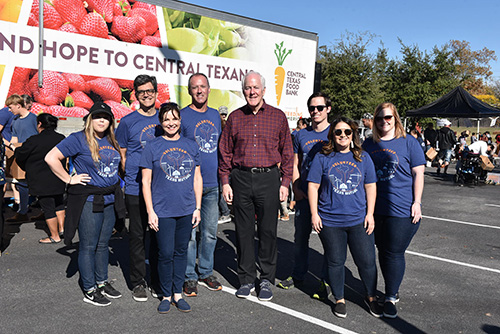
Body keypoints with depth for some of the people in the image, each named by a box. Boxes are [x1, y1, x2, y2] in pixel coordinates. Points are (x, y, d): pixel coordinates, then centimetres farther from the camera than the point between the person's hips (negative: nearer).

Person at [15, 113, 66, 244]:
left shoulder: (34, 141, -17)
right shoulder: (61, 139, 1)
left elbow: (20, 156, -4)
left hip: (42, 182, -6)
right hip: (58, 180, 6)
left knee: (48, 208, 3)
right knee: (58, 203, 23)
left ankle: (55, 236, 11)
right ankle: (61, 228, 26)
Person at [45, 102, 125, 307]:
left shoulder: (111, 140, 10)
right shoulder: (78, 139, -10)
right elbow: (51, 158, -12)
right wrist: (69, 179, -12)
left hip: (110, 199, 6)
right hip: (88, 201, -6)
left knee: (103, 244, 16)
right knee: (88, 246, 3)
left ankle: (102, 283, 30)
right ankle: (89, 291, 15)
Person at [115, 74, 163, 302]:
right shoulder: (128, 122, 0)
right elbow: (121, 156, 5)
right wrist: (131, 176, -3)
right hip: (136, 189, -2)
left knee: (160, 235, 10)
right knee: (137, 236, 6)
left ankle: (158, 282, 23)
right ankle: (138, 282, 20)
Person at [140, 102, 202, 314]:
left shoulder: (191, 146, 8)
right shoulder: (152, 148, 0)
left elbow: (197, 178, 11)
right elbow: (146, 182, -1)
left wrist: (197, 207, 5)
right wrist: (150, 211, -6)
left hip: (186, 210, 3)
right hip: (163, 210, -3)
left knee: (181, 251, 11)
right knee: (166, 254, 1)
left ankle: (178, 293, 25)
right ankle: (166, 295, 20)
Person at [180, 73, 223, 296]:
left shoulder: (215, 115, 12)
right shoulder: (182, 116, -4)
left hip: (213, 185, 5)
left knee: (210, 231, 12)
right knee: (189, 232, 1)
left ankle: (206, 273, 27)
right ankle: (189, 277, 15)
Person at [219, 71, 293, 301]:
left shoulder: (278, 116, 5)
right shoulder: (235, 117, 8)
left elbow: (287, 152, 6)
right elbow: (225, 152, 9)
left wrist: (285, 182, 1)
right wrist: (225, 182, 3)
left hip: (268, 178, -1)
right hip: (241, 179, 1)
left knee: (268, 231, 4)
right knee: (244, 231, 7)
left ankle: (267, 280, 19)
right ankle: (246, 279, 21)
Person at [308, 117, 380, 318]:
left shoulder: (363, 158, 6)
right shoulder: (322, 158, 0)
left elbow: (370, 186, 9)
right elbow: (313, 186, 0)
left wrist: (370, 213, 4)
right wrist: (314, 214, -5)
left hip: (358, 220, 2)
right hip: (330, 221, -1)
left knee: (367, 261, 5)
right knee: (335, 262, 9)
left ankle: (371, 297, 28)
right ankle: (339, 299, 28)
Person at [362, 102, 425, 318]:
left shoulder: (408, 142, -1)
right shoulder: (368, 145, 10)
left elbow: (418, 174, -3)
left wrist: (416, 202, -9)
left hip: (402, 209, -4)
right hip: (376, 208, 5)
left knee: (394, 253, -2)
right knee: (383, 251, 13)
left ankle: (391, 298, 11)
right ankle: (392, 290, 31)